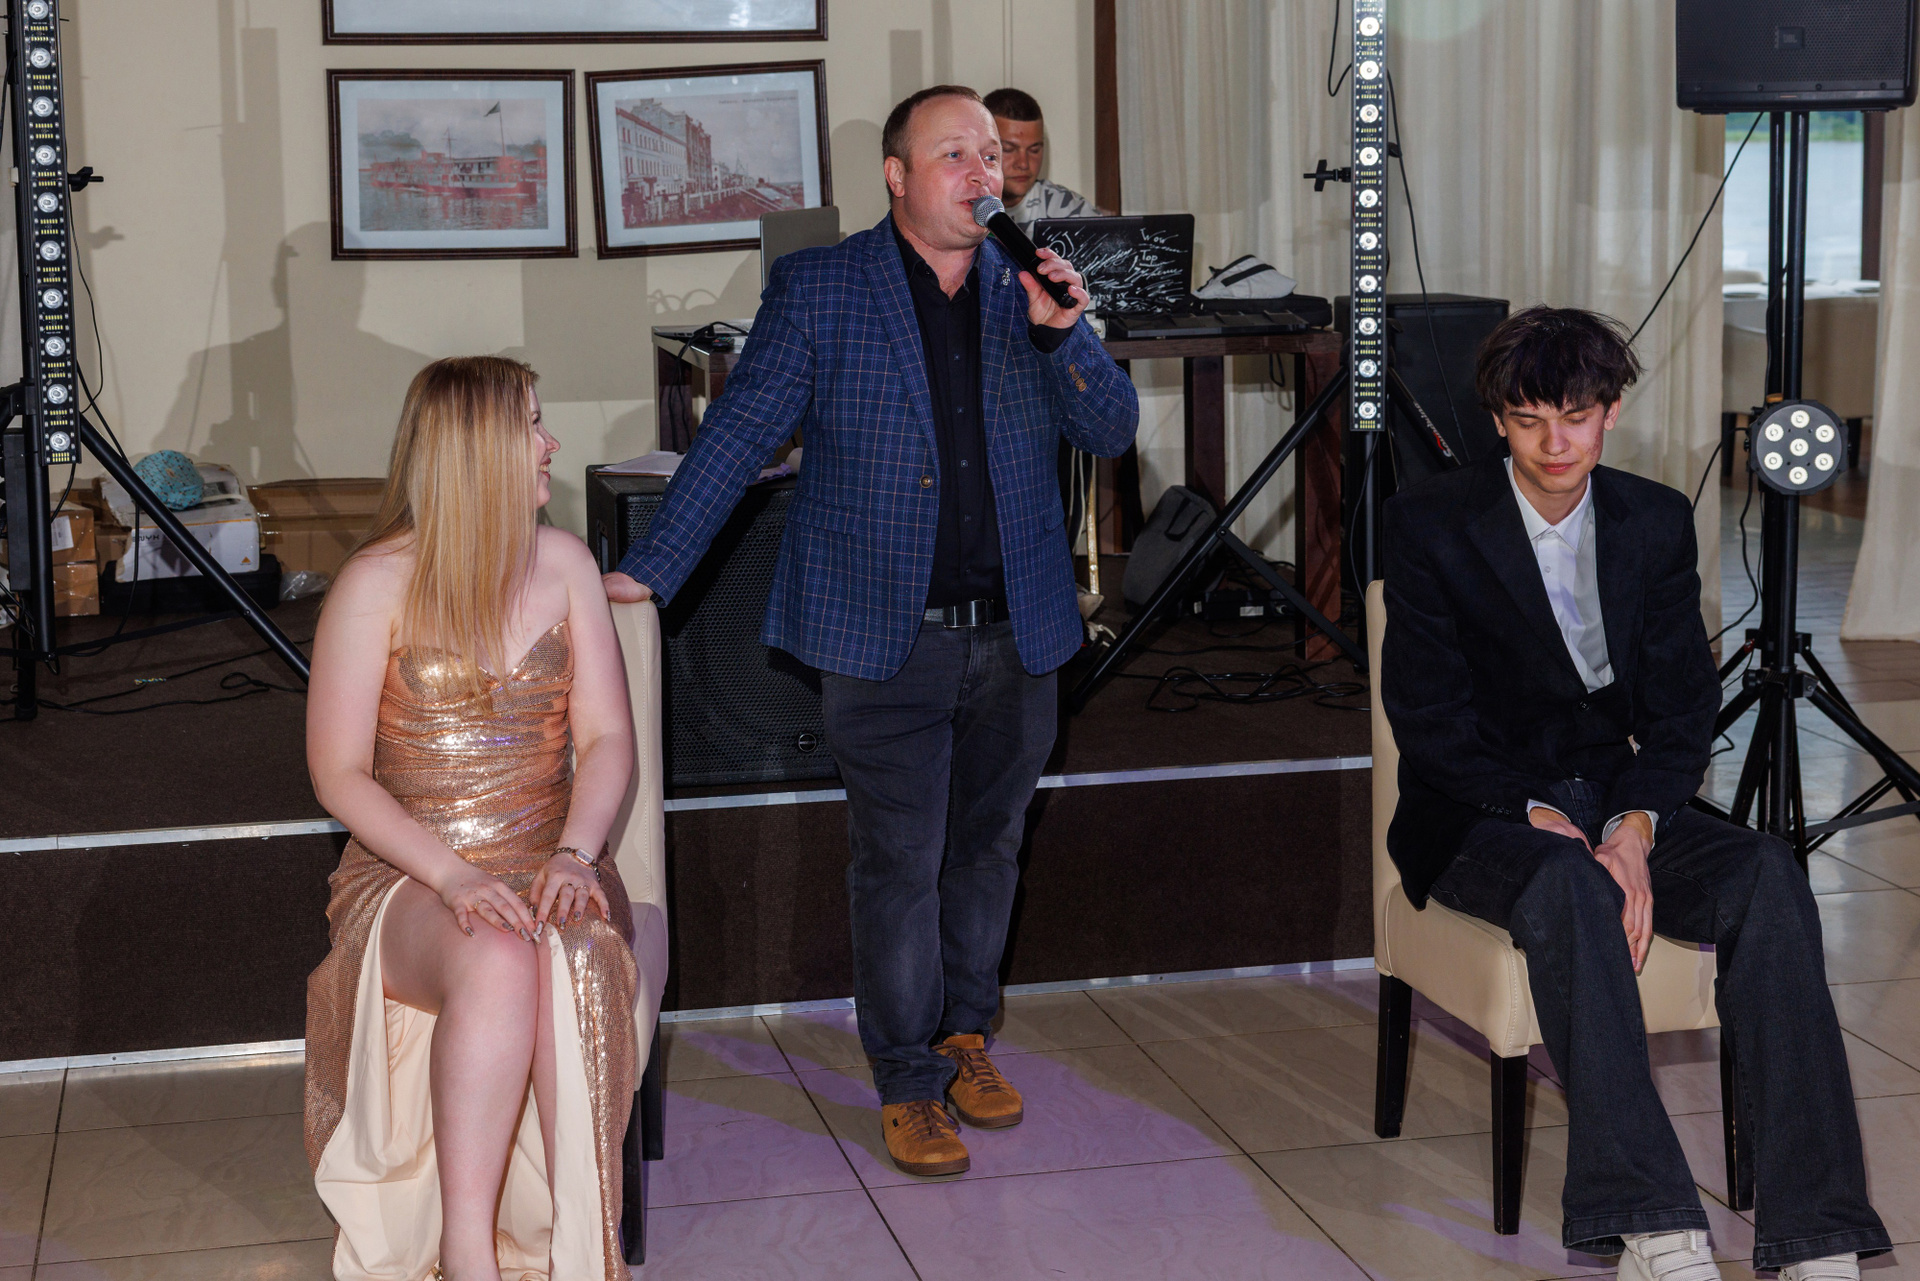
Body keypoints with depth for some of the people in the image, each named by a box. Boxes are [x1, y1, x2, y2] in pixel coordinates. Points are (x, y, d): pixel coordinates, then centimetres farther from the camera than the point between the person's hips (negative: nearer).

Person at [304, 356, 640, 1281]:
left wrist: (575, 854, -13)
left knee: (572, 961, -34)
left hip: (546, 868, 3)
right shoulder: (378, 584, -2)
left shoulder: (562, 563, 9)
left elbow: (606, 737, 7)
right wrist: (452, 876, -19)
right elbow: (338, 773, -4)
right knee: (497, 963, -37)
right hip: (408, 876, -2)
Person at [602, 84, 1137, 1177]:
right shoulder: (819, 290, -3)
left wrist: (1064, 334, -15)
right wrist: (650, 572, -9)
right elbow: (739, 435, -4)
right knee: (901, 863, 1)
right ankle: (910, 1084, 15)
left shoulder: (1029, 292, 7)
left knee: (988, 846, 14)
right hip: (887, 636, -4)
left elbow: (1114, 431, 3)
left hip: (1016, 635, 4)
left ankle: (966, 1036, 34)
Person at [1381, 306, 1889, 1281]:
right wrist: (1540, 816, -21)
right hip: (1482, 817, -3)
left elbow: (1683, 706, 3)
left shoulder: (1656, 522, 7)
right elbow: (1425, 714, -8)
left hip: (1618, 801, 4)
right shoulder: (1432, 524, -3)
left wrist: (1636, 827, -16)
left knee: (1767, 875, -27)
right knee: (1566, 884, -38)